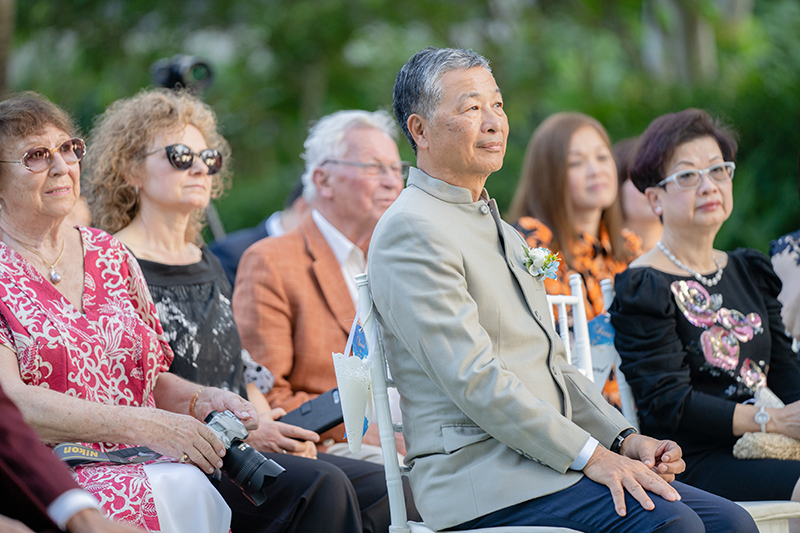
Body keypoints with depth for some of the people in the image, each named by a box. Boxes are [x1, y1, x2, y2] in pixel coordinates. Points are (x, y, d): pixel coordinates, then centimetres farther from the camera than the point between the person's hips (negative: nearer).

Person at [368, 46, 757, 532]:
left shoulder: (506, 236, 24)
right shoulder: (412, 229, -8)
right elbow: (474, 379, -17)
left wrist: (626, 439, 6)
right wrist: (591, 455, -18)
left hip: (546, 457, 9)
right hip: (482, 476, -9)